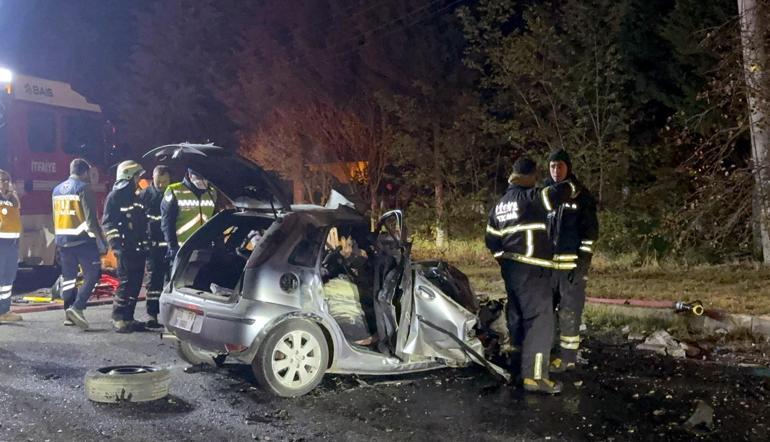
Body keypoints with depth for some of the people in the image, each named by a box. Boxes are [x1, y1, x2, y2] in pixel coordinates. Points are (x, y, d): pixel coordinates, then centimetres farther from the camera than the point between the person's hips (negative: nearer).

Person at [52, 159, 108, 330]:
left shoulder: (57, 190, 15)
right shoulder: (83, 188, -9)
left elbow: (56, 217, 19)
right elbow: (91, 219, -14)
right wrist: (101, 242, -12)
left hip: (62, 240, 7)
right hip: (83, 239, -7)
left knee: (68, 277, 13)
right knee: (92, 274, -2)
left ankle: (69, 314, 16)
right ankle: (77, 307, -16)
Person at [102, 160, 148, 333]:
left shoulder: (135, 197, 19)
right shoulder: (115, 196, -5)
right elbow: (108, 223, -12)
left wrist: (145, 245, 18)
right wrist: (116, 245, -20)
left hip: (138, 249, 8)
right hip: (125, 249, -8)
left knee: (136, 284, 7)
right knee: (126, 283, -9)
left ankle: (128, 317, 14)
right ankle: (118, 319, -3)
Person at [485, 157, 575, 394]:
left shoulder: (500, 205, 14)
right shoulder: (531, 197, -11)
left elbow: (492, 241, 17)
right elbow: (562, 190, -12)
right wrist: (573, 185, 10)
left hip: (511, 268, 9)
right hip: (531, 270, -9)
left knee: (518, 315, 17)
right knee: (540, 320, -8)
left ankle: (520, 363, 27)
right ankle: (534, 375, -10)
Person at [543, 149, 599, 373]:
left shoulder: (581, 195, -4)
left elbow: (590, 231, -6)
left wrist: (583, 263, -13)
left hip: (571, 263, -5)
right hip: (547, 262, 5)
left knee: (569, 311, -1)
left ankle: (567, 357, 8)